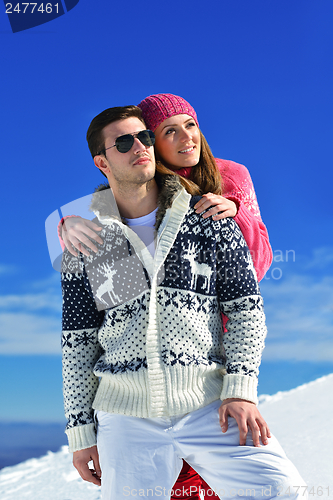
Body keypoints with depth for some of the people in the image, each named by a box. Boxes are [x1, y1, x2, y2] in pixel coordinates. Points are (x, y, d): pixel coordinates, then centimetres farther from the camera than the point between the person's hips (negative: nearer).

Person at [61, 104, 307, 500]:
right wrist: (81, 431, 6)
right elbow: (77, 342, 8)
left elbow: (245, 307, 5)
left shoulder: (207, 217, 6)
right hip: (125, 414, 1)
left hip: (209, 403, 0)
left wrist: (241, 390, -5)